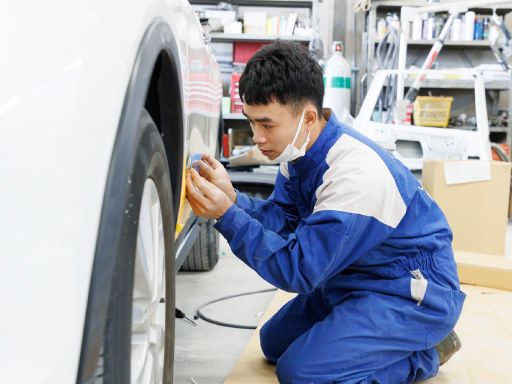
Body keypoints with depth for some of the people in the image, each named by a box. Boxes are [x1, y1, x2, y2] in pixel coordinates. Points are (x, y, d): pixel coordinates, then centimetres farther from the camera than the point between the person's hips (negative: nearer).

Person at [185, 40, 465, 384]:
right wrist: (231, 198, -22)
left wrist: (227, 216, -32)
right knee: (275, 343, 16)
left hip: (412, 292, -9)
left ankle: (423, 353, 0)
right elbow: (281, 219, -4)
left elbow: (298, 271, -29)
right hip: (357, 278, 9)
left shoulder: (357, 175, -34)